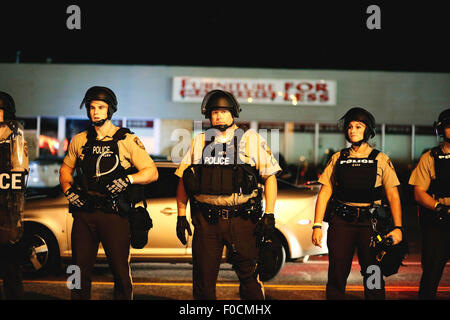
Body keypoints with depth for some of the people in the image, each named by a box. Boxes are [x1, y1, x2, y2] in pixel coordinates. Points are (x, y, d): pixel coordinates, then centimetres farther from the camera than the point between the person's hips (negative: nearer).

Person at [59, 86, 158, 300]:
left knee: (120, 272, 0)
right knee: (80, 270, 7)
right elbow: (66, 169, 24)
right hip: (84, 212, 3)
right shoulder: (80, 141, 12)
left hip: (114, 214, -3)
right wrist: (68, 190, 5)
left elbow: (152, 172, 0)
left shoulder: (127, 141, 2)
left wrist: (128, 179, -16)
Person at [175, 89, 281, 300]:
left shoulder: (252, 140, 7)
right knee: (203, 279, 5)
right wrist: (181, 215, 8)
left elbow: (270, 177, 4)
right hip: (206, 220, 2)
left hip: (241, 219, -2)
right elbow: (182, 179, 16)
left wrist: (269, 215, -4)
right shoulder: (199, 142, 14)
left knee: (249, 277, 0)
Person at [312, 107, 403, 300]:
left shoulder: (381, 160, 6)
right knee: (337, 275, 1)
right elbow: (324, 193, 8)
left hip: (369, 222, -1)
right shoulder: (338, 159, 10)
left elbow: (393, 196, 4)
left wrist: (397, 227, -6)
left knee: (373, 276, -1)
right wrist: (317, 225, -1)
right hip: (340, 222, 1)